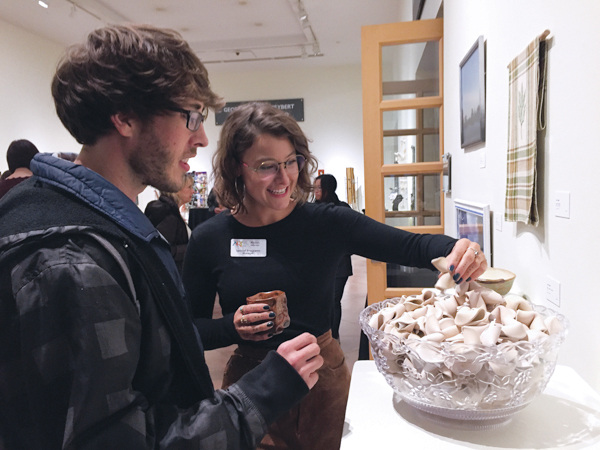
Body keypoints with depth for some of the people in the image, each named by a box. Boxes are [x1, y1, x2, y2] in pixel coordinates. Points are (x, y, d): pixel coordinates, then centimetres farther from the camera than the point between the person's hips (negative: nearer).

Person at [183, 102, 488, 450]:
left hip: (324, 375, 2)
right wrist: (232, 327, -21)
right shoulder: (210, 240, -10)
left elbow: (412, 245, -10)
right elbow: (190, 329, -2)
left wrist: (455, 249, -30)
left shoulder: (327, 223, -10)